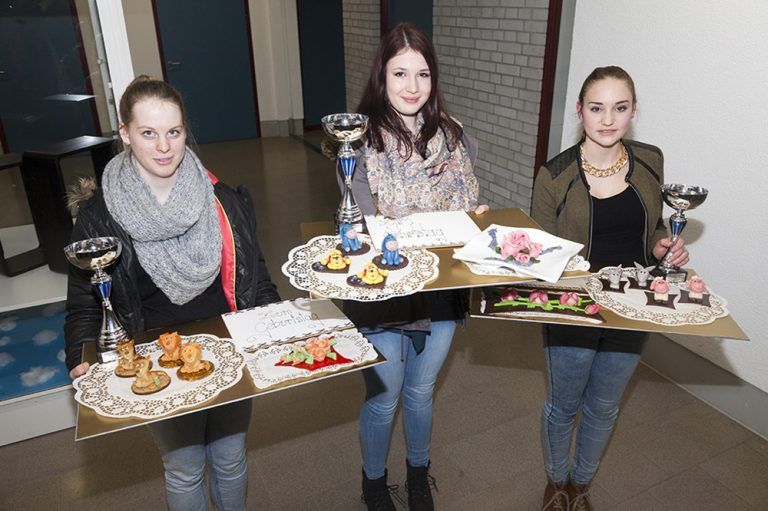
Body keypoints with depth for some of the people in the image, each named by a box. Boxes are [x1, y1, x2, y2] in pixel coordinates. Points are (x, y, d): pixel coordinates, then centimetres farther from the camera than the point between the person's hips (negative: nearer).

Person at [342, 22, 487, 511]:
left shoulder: (453, 135, -1)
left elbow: (471, 207, 6)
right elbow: (367, 225, -16)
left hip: (443, 288, 3)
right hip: (384, 291, -3)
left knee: (421, 390, 23)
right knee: (383, 398, 15)